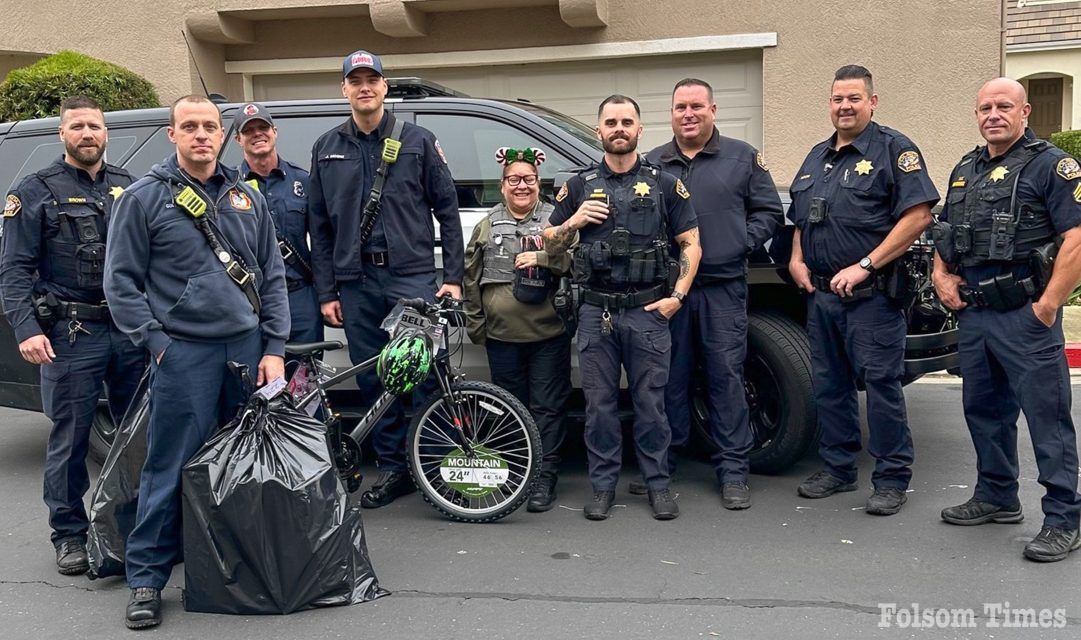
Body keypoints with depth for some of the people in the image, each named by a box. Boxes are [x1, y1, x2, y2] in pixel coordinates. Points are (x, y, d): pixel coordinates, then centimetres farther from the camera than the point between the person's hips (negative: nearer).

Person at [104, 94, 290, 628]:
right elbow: (121, 282, 0)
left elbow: (273, 277, 13)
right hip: (183, 351, -4)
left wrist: (274, 348, 5)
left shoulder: (247, 198, 12)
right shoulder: (144, 198, 1)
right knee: (170, 469, -2)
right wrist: (156, 343, -9)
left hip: (249, 346, 4)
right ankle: (146, 579, 11)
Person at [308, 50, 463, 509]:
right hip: (356, 282, 3)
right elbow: (319, 226, 12)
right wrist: (326, 292, 6)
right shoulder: (327, 149, 12)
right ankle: (392, 468, 18)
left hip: (413, 276, -3)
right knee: (373, 381, 6)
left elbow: (447, 211, 4)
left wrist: (453, 277, -3)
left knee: (426, 375, -5)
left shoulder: (418, 141, 5)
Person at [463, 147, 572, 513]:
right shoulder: (488, 225, 11)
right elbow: (471, 277, 14)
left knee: (547, 407, 1)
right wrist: (475, 323, 12)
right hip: (502, 335, 2)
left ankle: (544, 479, 8)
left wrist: (542, 257, -17)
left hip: (549, 334, -2)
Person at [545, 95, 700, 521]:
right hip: (596, 311, 2)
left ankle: (658, 484, 15)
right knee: (599, 403, 6)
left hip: (649, 310, -1)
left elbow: (690, 245, 6)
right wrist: (573, 222, -6)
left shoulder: (664, 184, 6)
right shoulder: (580, 186, 10)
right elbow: (551, 246, 14)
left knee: (650, 401, 2)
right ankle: (603, 485, 17)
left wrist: (676, 296, -6)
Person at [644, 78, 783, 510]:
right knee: (670, 377, 7)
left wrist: (741, 244, -5)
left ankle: (733, 471, 7)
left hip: (723, 288, -2)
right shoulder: (652, 164, 13)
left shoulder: (743, 158, 8)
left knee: (726, 377, -1)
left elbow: (769, 212, 8)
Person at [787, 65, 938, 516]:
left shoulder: (893, 149, -5)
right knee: (828, 385, 13)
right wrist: (796, 260, 7)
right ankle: (837, 469, 25)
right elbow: (800, 218, 26)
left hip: (872, 295, -7)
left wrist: (864, 266, -18)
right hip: (820, 293, 7)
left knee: (882, 385, -4)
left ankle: (892, 479, 6)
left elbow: (918, 215, -15)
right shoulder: (817, 157, 17)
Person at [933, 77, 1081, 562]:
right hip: (972, 313, 8)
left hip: (1025, 316, -8)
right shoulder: (965, 170, 17)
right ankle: (996, 498, 30)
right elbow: (945, 233, 27)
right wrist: (941, 273, 8)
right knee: (983, 409, 16)